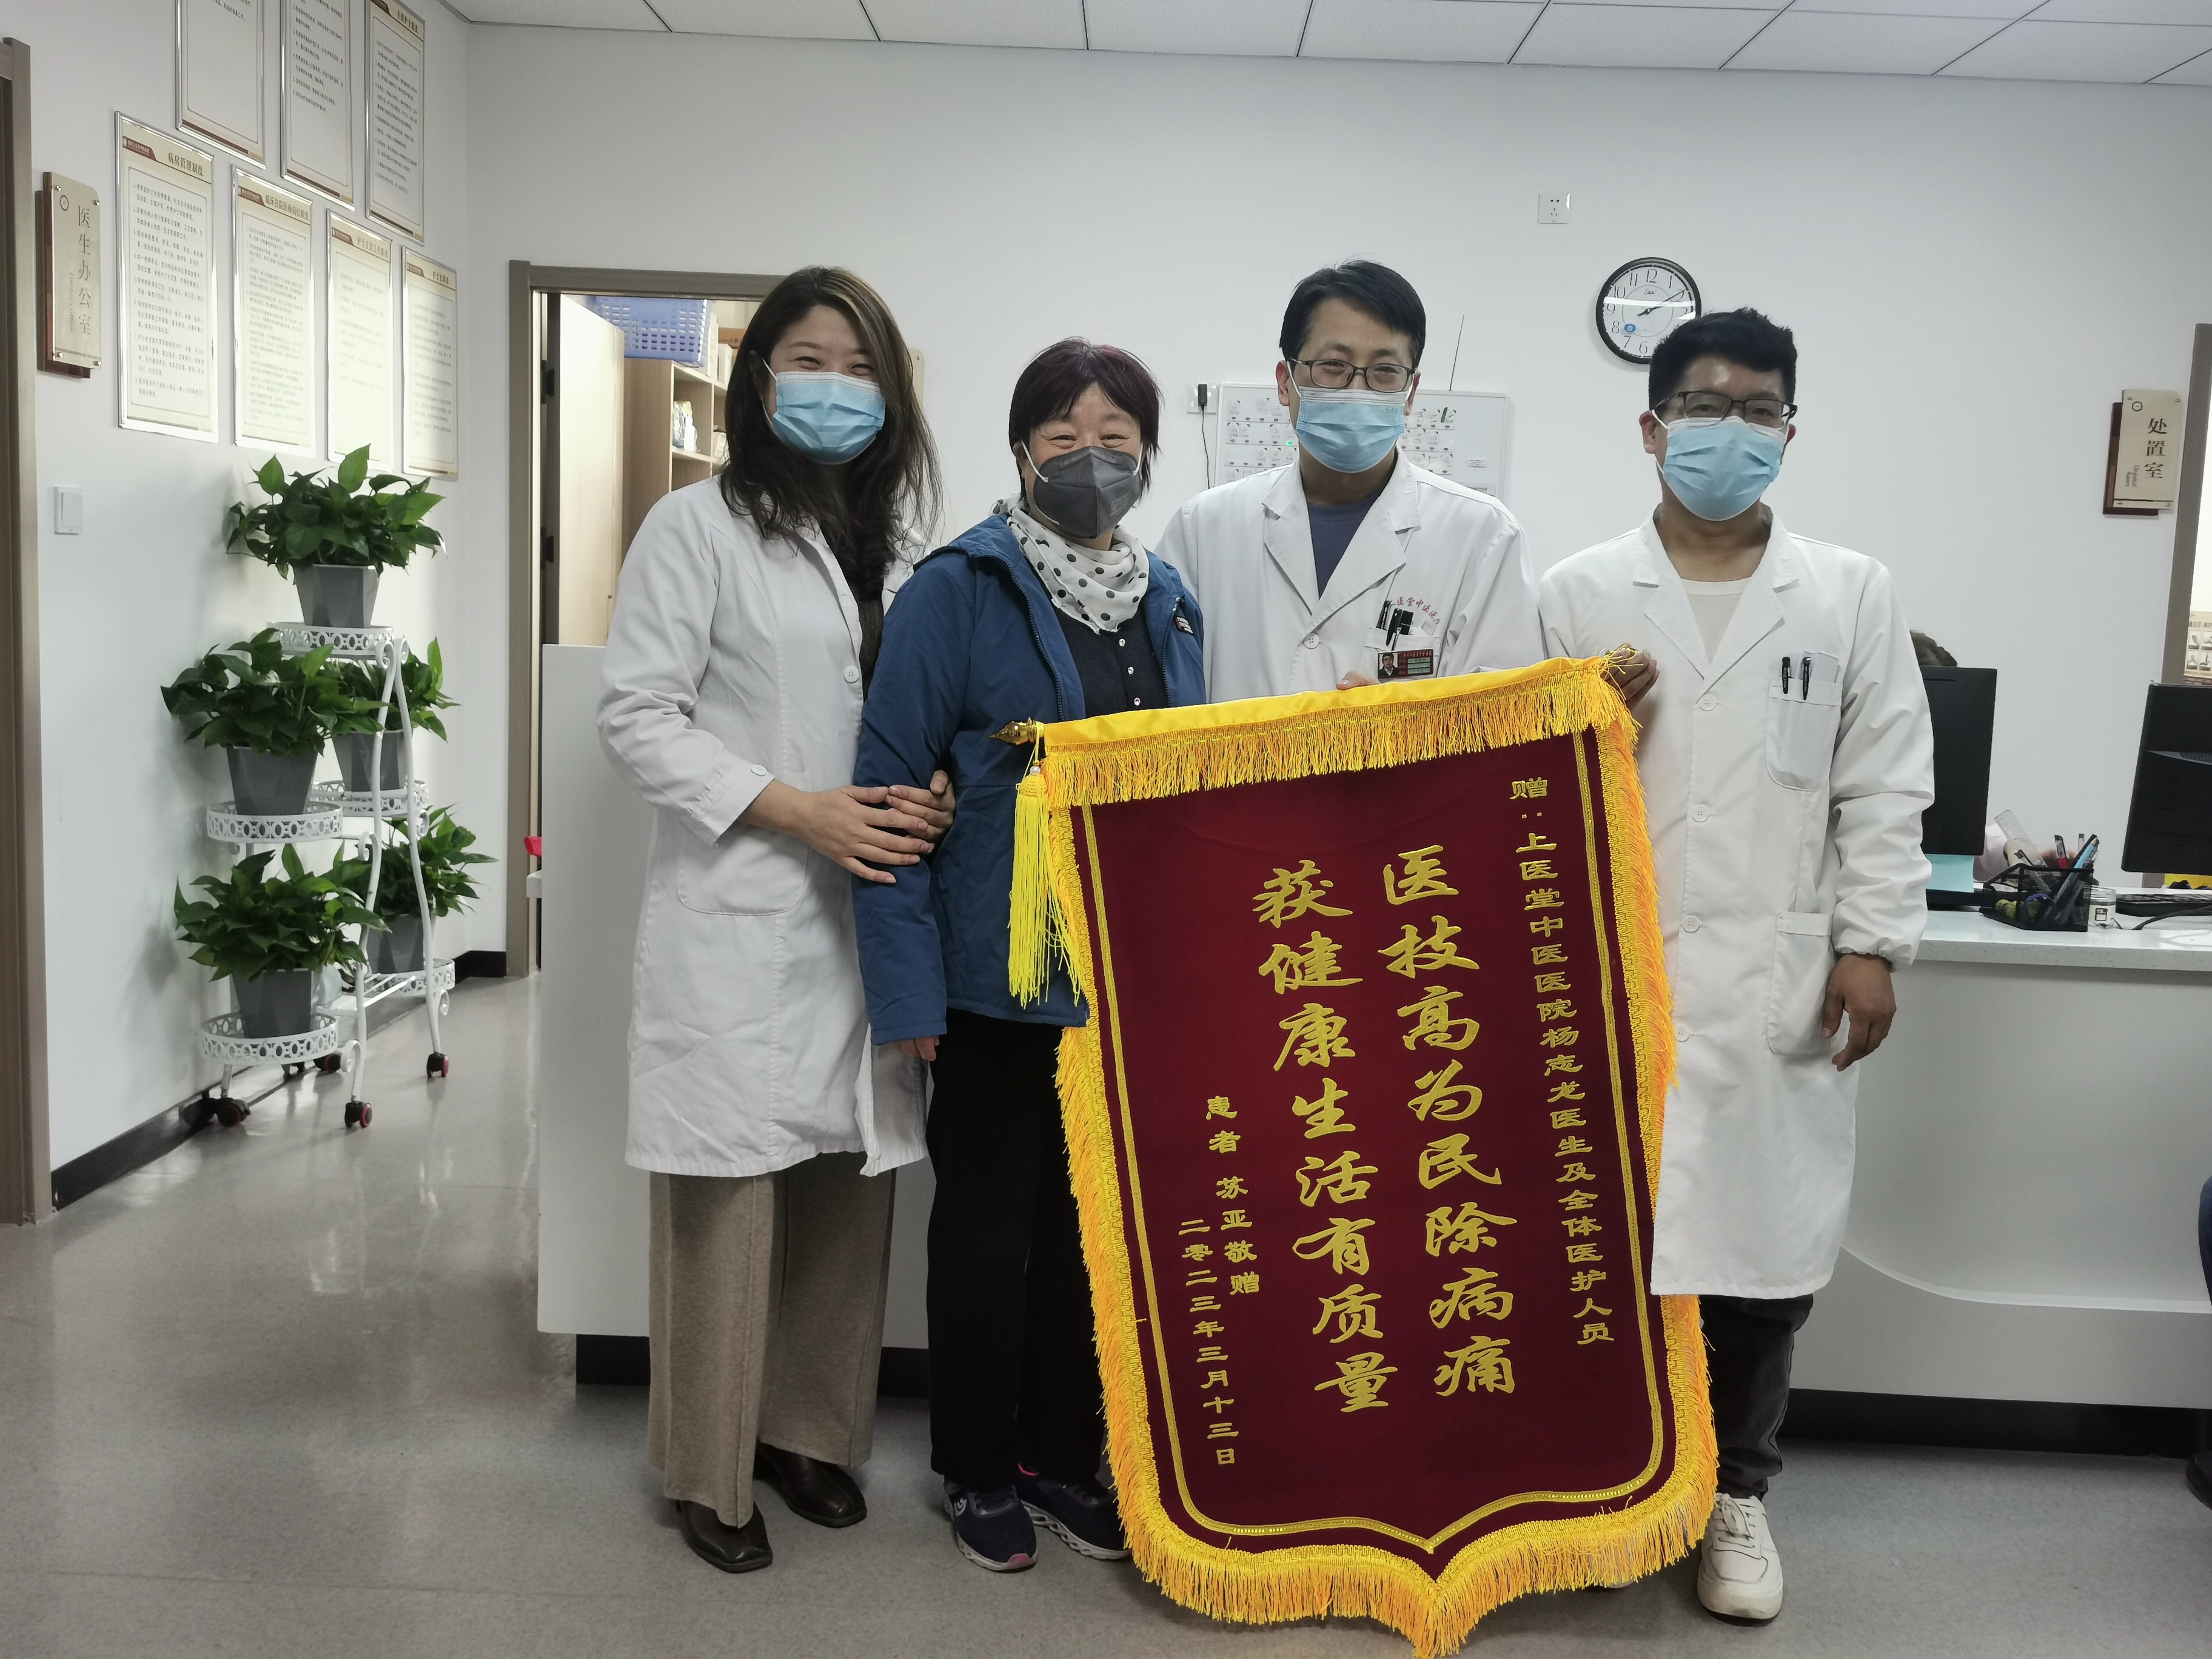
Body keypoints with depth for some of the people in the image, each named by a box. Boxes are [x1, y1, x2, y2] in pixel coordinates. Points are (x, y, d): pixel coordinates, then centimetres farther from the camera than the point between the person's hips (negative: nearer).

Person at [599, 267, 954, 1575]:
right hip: (739, 915, -5)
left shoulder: (898, 543, 15)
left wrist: (934, 793, -1)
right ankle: (711, 1471, 16)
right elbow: (638, 715, -7)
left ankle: (809, 1431, 26)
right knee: (730, 1195, -1)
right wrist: (801, 811, -15)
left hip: (870, 913, 5)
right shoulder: (698, 526, -1)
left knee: (851, 1187, 8)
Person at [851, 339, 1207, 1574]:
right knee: (989, 1223, 10)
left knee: (1092, 1225, 15)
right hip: (1001, 978, -5)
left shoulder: (1171, 604, 8)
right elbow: (893, 782, -11)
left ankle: (1066, 1458, 33)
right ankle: (979, 1471, 29)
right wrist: (907, 983, -15)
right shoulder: (961, 589, -8)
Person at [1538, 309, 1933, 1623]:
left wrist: (1872, 944, -1)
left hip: (1779, 985, 1)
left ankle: (1735, 1491, 26)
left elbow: (1884, 788, 5)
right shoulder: (1579, 595, 4)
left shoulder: (1854, 595, 7)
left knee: (1768, 1245, 7)